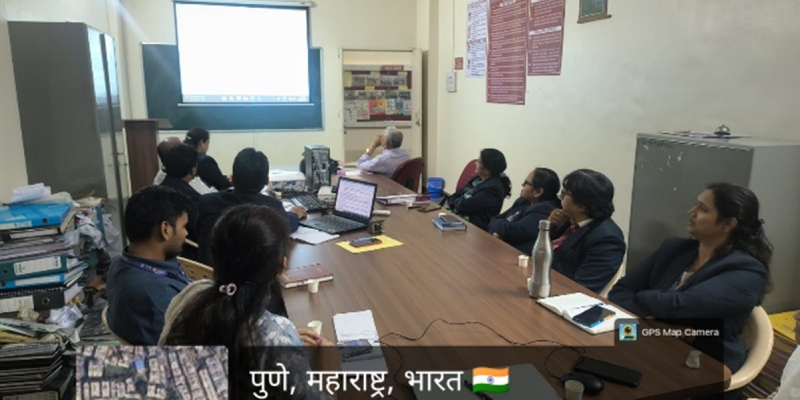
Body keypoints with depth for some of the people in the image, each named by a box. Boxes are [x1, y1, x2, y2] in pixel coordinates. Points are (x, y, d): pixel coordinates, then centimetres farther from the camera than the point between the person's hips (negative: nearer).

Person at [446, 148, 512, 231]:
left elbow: (465, 205, -21)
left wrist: (454, 202, -2)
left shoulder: (492, 188, -19)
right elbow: (459, 194, 15)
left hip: (474, 228, -9)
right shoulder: (479, 179, 11)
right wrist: (457, 202, -5)